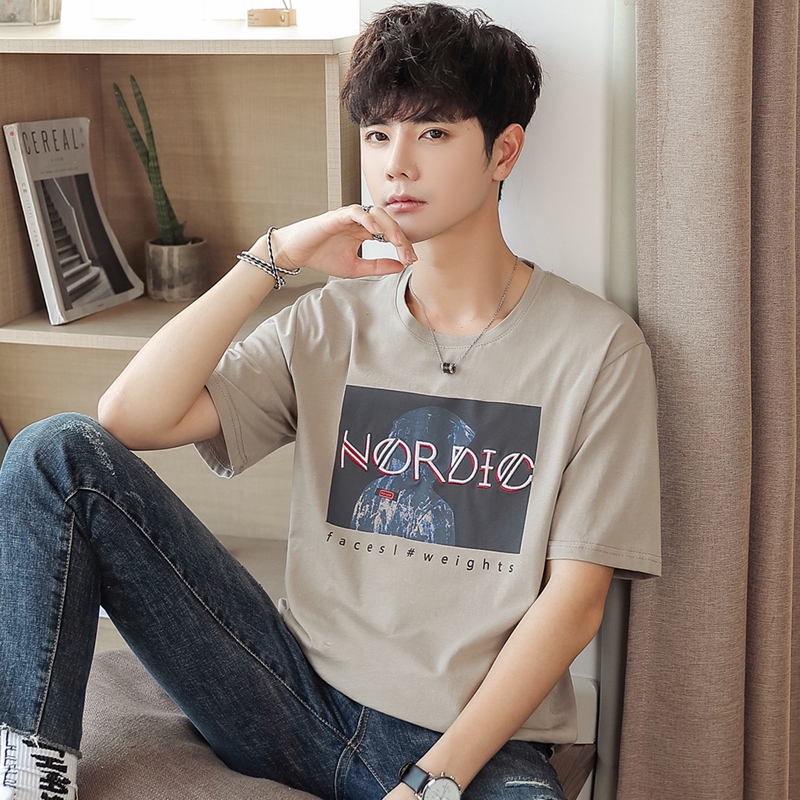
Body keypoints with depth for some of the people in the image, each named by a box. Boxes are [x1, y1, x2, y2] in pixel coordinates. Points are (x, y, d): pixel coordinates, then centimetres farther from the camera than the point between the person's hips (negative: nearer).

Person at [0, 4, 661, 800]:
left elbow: (574, 598, -6)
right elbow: (132, 417, -3)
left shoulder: (594, 346, -1)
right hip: (301, 696, 4)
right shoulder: (333, 323, 10)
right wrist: (271, 257, -8)